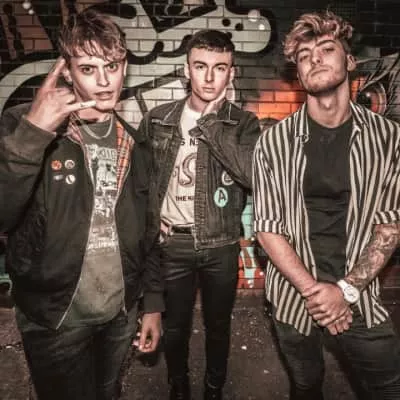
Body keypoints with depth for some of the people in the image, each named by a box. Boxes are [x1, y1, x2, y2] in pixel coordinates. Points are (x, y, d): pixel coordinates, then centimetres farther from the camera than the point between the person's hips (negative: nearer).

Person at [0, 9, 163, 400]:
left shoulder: (134, 144, 1)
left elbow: (147, 232, 4)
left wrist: (153, 302, 5)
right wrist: (33, 133, -32)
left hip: (120, 313, 5)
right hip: (55, 319, -4)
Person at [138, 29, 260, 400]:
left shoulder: (243, 123, -4)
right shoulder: (158, 119, 0)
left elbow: (253, 174, -22)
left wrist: (209, 122, -19)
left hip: (221, 245, 0)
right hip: (172, 243, 1)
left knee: (218, 326, 18)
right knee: (175, 327, 18)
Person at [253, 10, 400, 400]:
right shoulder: (274, 141, -8)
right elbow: (268, 226, -8)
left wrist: (346, 289, -14)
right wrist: (312, 290, -15)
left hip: (360, 297, 1)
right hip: (294, 296, 0)